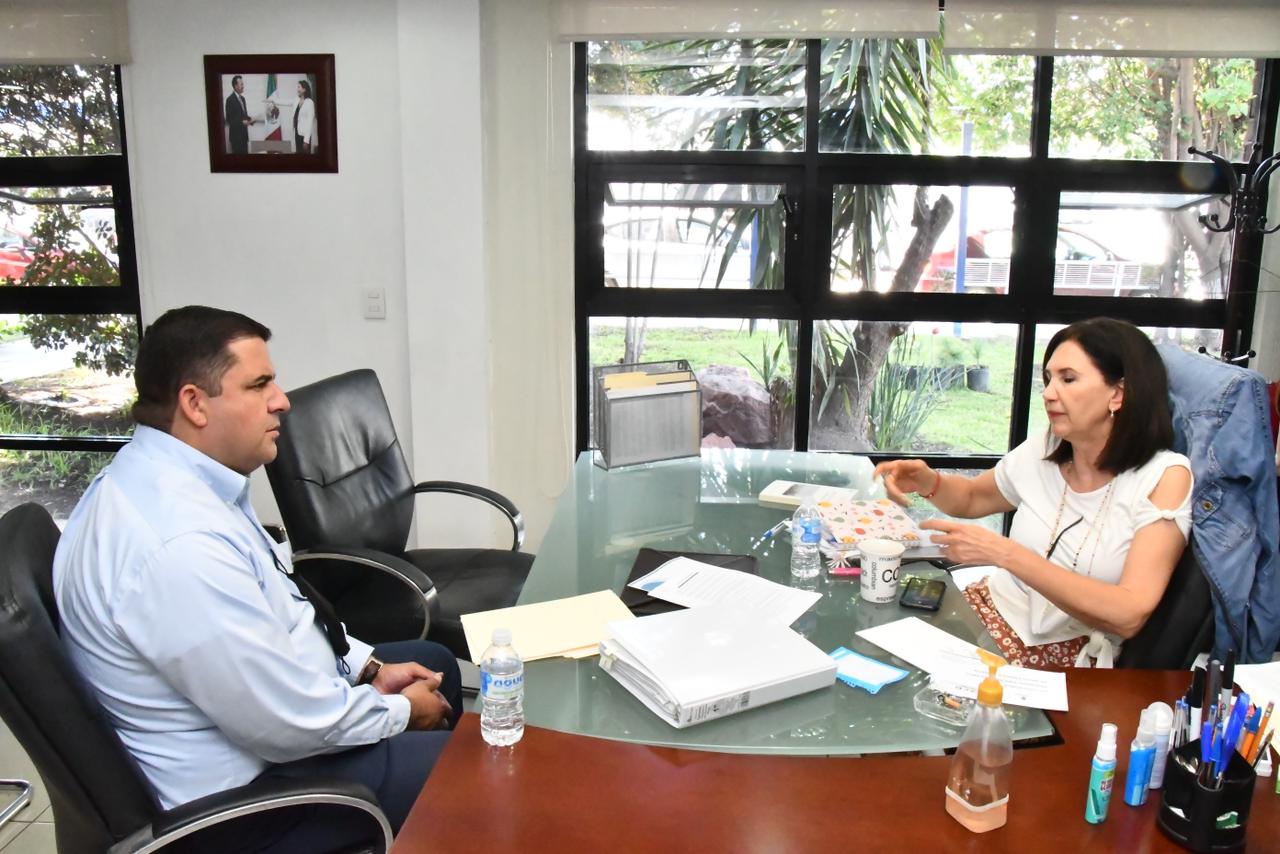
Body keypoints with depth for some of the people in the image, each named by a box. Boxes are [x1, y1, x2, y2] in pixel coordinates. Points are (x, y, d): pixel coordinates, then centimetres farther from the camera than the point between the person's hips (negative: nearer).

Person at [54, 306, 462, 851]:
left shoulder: (154, 477, -2)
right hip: (239, 794, -10)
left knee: (435, 664, 21)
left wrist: (368, 667, 4)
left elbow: (272, 613, 11)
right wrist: (400, 713, -9)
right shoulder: (182, 542, -34)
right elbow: (291, 725, -27)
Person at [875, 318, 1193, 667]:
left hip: (1067, 658, -4)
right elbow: (973, 497, 21)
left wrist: (1005, 553, -27)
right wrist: (928, 482, -2)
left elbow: (1128, 616, -22)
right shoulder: (1040, 453, 0)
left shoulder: (1166, 477, -12)